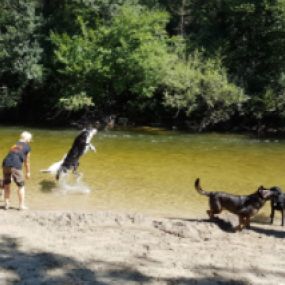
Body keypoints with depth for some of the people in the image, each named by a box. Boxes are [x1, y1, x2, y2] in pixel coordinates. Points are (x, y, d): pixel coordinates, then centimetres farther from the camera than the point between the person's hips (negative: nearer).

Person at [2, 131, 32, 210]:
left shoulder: (15, 145, 27)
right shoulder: (27, 147, 11)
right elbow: (26, 161, 15)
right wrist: (28, 172, 27)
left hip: (6, 164, 5)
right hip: (16, 166, -5)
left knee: (6, 185, 20)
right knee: (21, 186, 10)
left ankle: (6, 204, 21)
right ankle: (21, 205, 11)